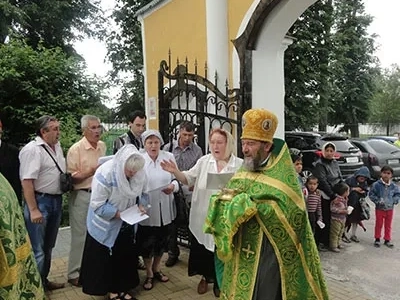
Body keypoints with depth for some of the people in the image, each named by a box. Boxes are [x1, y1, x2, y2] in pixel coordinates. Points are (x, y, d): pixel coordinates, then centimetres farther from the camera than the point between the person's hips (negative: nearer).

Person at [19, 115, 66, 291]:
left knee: (48, 246, 19)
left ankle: (43, 280, 34)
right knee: (37, 249, 1)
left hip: (56, 200, 8)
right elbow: (27, 181, -21)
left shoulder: (57, 146, 9)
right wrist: (33, 210, -24)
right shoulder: (32, 150, -17)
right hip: (40, 201, -8)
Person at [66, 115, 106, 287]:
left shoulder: (102, 146, 7)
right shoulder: (76, 149, -12)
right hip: (82, 196, -6)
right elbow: (71, 178, -15)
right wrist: (92, 171, -23)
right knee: (80, 235, 3)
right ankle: (74, 273, 17)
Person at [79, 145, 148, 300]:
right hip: (106, 225, -5)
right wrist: (118, 213, -30)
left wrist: (141, 205, -18)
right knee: (107, 259, 11)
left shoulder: (139, 173, -15)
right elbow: (97, 205, -26)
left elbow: (143, 193, 1)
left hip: (127, 224, 5)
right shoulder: (105, 174, -31)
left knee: (126, 256, 16)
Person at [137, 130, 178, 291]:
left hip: (165, 208, 3)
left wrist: (173, 186, -19)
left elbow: (177, 178, 1)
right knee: (147, 241, 8)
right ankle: (149, 274, 31)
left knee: (162, 239, 18)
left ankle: (157, 269, 42)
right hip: (147, 208, -3)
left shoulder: (169, 157, -2)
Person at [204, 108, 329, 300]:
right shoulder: (243, 172, 7)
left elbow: (287, 212, -24)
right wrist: (228, 199, -18)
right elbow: (223, 202, 6)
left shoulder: (282, 175, -12)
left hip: (268, 253, -6)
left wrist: (247, 203, -24)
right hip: (241, 251, 6)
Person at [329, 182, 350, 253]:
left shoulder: (344, 199, 7)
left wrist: (346, 210, 5)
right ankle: (333, 246, 7)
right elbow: (332, 209, -25)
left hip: (342, 219, 9)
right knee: (335, 233, -1)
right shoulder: (336, 199, -23)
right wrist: (342, 211, -24)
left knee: (340, 233, 19)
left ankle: (337, 244, 33)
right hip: (336, 219, -9)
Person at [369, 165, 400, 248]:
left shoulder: (393, 186, -6)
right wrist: (378, 200, -17)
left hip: (390, 208, 2)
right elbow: (371, 194, -8)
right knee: (378, 224, 9)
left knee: (388, 225, 13)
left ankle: (387, 239, 27)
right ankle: (377, 239, 23)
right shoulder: (376, 184, -13)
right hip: (379, 208, -2)